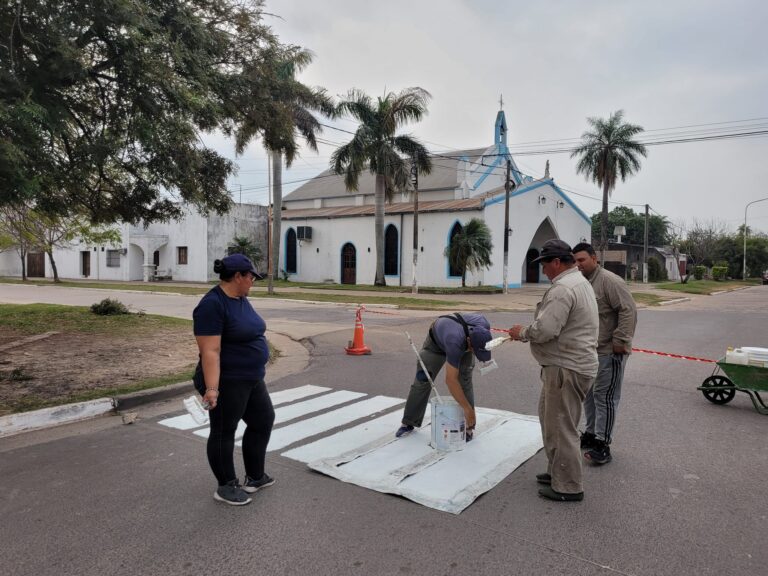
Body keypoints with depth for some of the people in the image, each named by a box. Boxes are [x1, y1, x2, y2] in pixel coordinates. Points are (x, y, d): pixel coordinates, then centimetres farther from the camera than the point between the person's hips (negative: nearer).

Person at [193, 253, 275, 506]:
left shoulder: (240, 299, 8)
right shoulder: (212, 305, -21)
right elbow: (210, 351, -24)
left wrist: (257, 370, 21)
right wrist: (212, 388, -27)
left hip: (251, 380, 10)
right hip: (227, 383, -10)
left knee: (263, 421, 16)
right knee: (223, 432, 6)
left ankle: (255, 477, 29)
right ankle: (226, 487, 21)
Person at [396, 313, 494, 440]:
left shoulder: (483, 325, -36)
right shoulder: (456, 342, -48)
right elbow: (451, 380, -45)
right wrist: (467, 408, -42)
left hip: (463, 343, 3)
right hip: (436, 342, -3)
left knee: (464, 381, -11)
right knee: (422, 380, -1)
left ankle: (468, 427, 0)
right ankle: (409, 423, 14)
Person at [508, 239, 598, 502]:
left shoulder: (562, 288, -19)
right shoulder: (579, 282, 16)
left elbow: (545, 330, -27)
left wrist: (522, 333, -9)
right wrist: (528, 331, 11)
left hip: (566, 369, -11)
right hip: (570, 364, 11)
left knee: (561, 427, 0)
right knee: (550, 418, 20)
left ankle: (568, 487, 12)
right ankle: (557, 472, 33)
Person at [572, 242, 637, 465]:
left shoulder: (609, 281, -17)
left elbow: (629, 310, -21)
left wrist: (620, 341, -20)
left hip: (609, 352, -9)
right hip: (588, 351, 9)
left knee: (604, 396, -2)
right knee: (589, 394, 18)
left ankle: (602, 444, 7)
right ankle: (591, 433, 33)